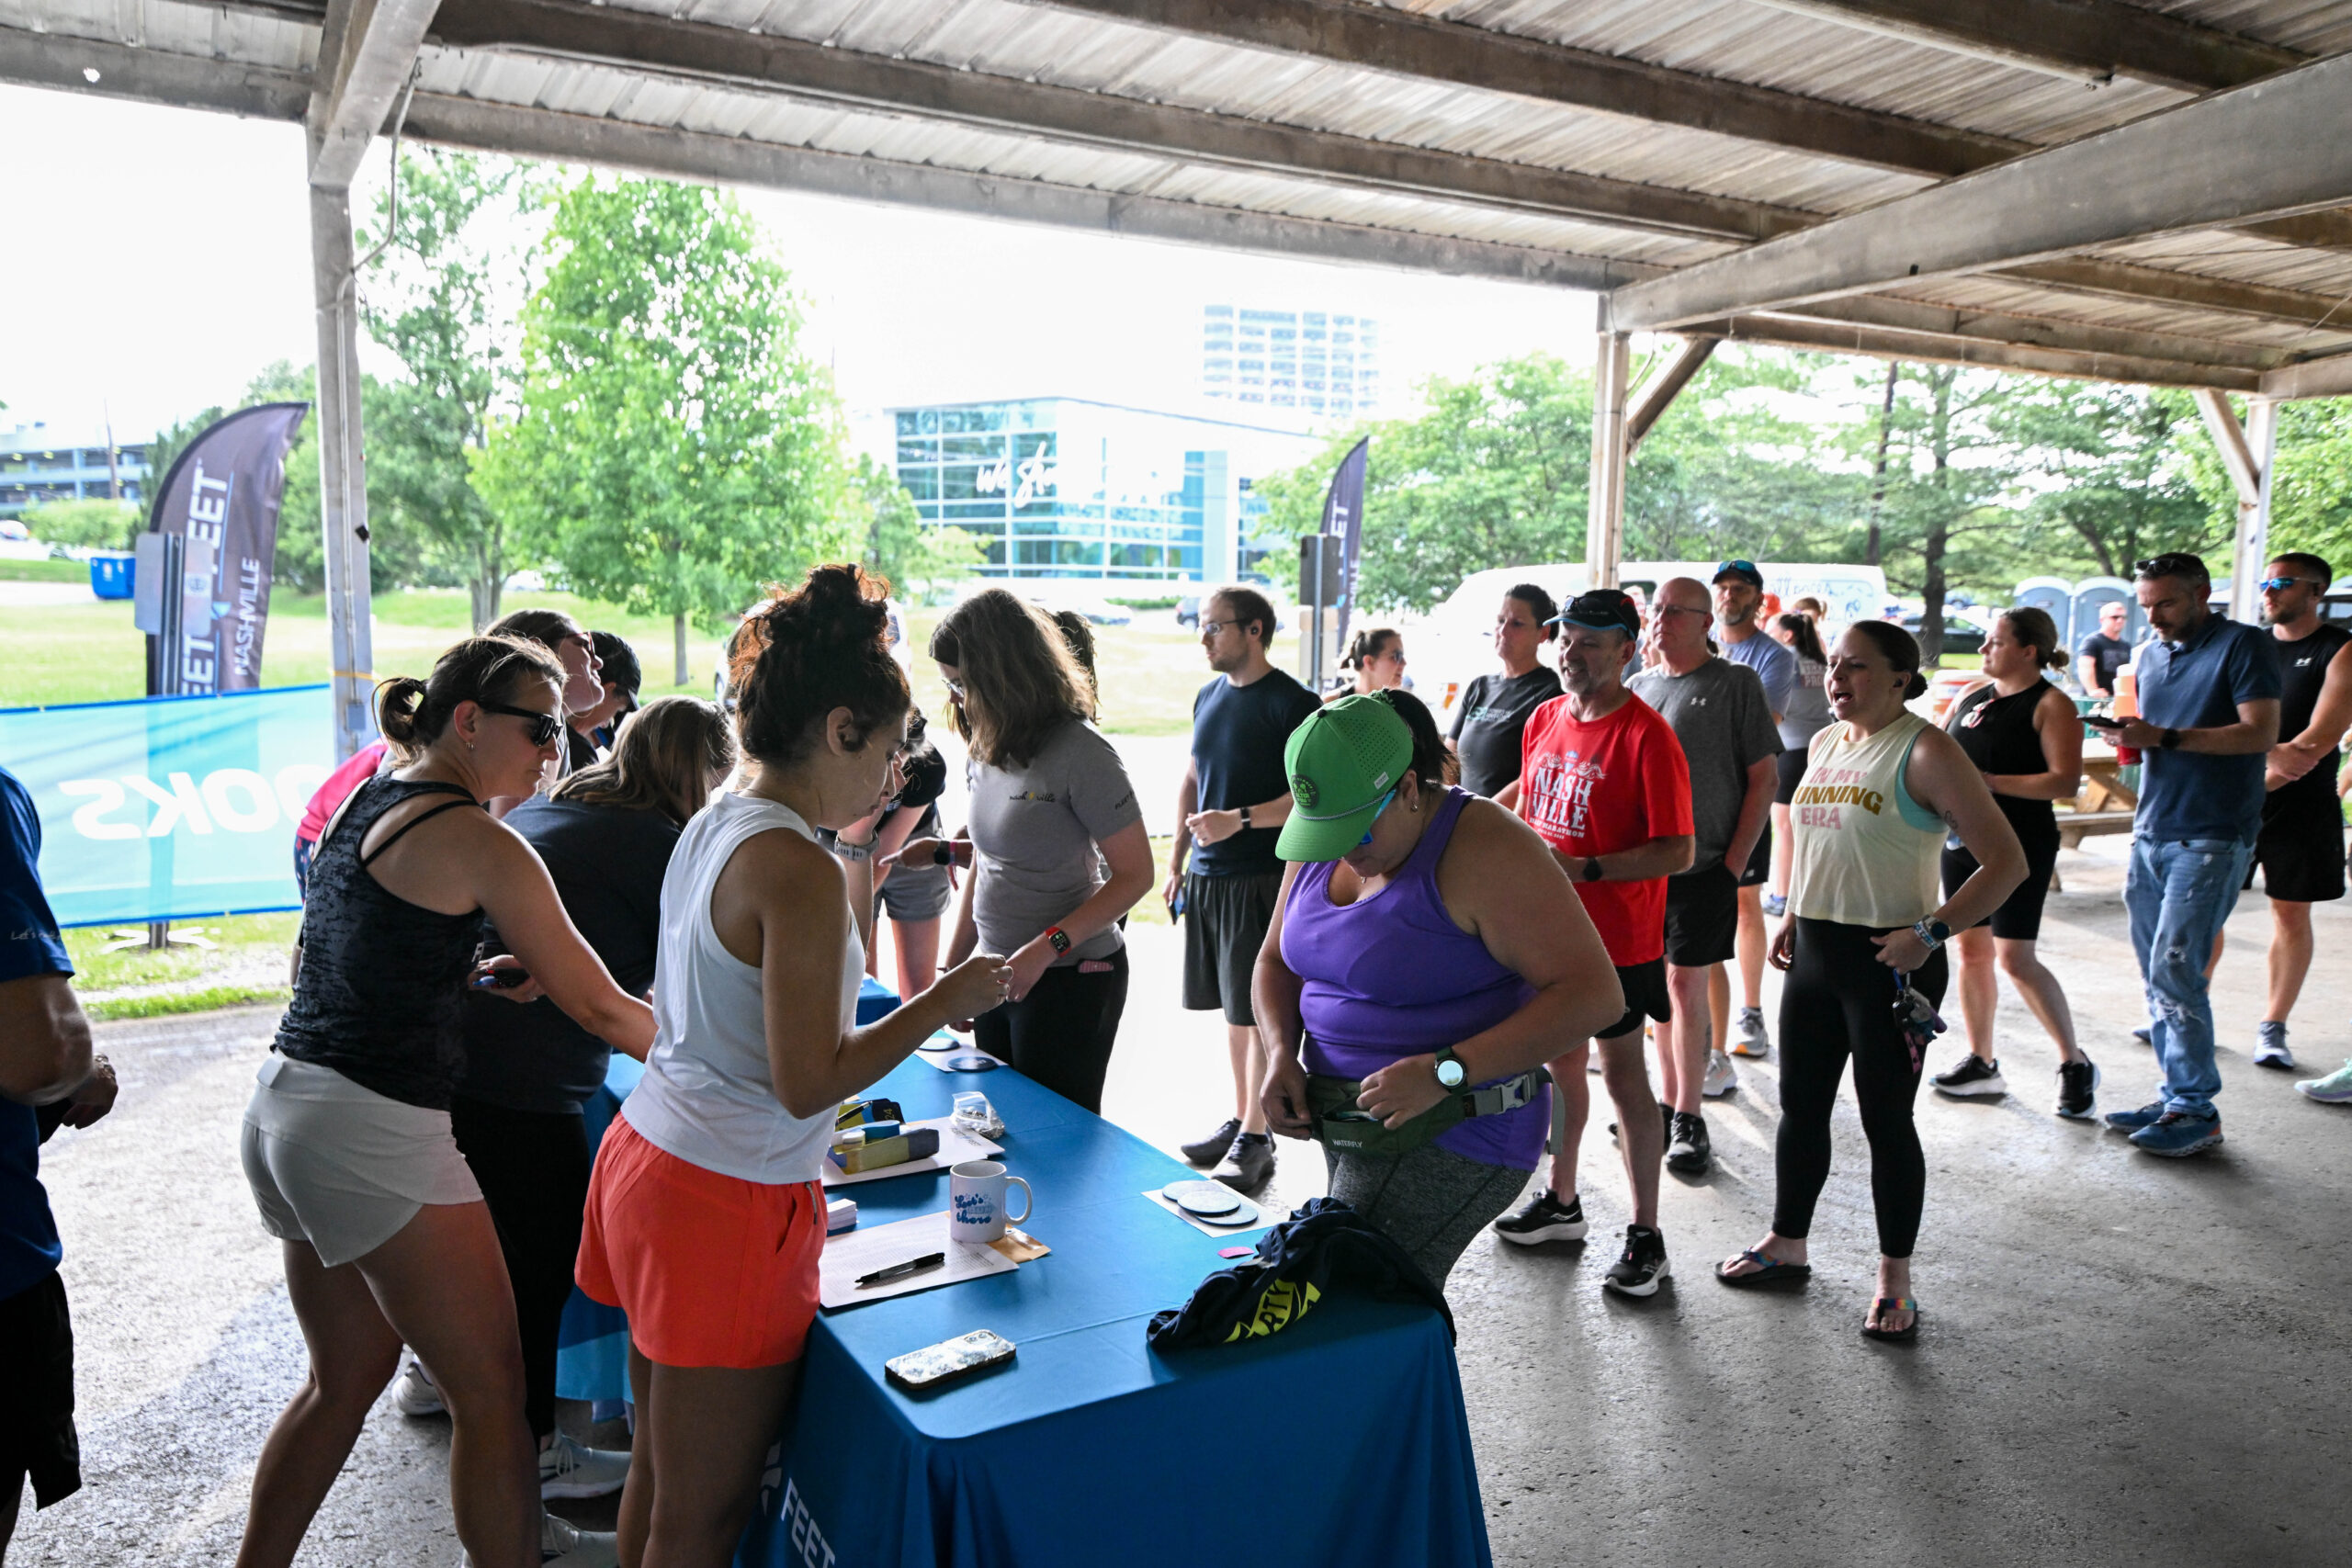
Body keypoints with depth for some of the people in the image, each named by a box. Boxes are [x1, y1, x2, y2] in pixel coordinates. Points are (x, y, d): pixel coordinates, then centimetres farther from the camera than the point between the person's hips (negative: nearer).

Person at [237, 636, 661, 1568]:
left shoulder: (365, 801, 10)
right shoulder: (477, 841, -15)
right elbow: (601, 1009, -12)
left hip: (283, 1105, 9)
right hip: (373, 1133, -9)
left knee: (346, 1376, 23)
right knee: (491, 1396, 2)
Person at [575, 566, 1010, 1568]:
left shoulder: (711, 827, 7)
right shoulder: (798, 869, -21)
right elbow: (808, 1083, -21)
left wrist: (859, 844, 18)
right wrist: (945, 1002, -13)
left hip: (647, 1153, 9)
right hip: (731, 1204, -9)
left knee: (658, 1472, 22)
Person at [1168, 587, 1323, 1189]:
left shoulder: (1292, 703, -11)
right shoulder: (1209, 696, 12)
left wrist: (1240, 818, -22)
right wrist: (1176, 863, 16)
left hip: (1262, 879, -7)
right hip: (1207, 878, 7)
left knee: (1259, 1011, -1)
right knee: (1232, 1008, 15)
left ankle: (1255, 1140, 9)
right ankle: (1239, 1120, 27)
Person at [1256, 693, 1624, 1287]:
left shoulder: (1483, 848, -18)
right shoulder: (1323, 843, 5)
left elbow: (1594, 993, -22)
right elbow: (1276, 960, 17)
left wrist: (1444, 1071, -27)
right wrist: (1281, 1054, -4)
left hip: (1452, 1135, -8)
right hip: (1338, 1124, 8)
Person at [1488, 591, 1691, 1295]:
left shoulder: (1646, 736, -17)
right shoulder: (1545, 719, 6)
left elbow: (1677, 852, -20)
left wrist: (1585, 869, -26)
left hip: (1617, 939, -7)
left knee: (1623, 1076, 1)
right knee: (1560, 1062, 18)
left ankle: (1646, 1237, 14)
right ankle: (1561, 1202, 35)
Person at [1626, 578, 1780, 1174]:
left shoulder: (1735, 683, -2)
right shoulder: (1637, 687, 13)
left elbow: (1764, 776, -4)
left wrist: (1735, 862, -10)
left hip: (1704, 864, -5)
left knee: (1687, 984, -5)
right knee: (1657, 986, 10)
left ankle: (1689, 1119, 5)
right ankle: (1669, 1105, 22)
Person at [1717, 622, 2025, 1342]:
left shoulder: (1926, 751, -13)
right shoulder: (1825, 743, 10)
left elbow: (2006, 861, -15)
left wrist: (1930, 932, -21)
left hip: (1888, 960, -7)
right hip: (1815, 953, 7)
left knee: (1886, 1118, 3)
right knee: (1800, 1105, 15)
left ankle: (1894, 1280, 19)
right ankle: (1787, 1244, 32)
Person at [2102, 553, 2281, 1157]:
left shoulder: (2244, 645, -5)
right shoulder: (2149, 654, 16)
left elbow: (2262, 733, -16)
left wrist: (2166, 737, -23)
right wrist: (2131, 734, 0)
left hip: (2212, 837, -7)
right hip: (2152, 834, 7)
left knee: (2175, 970, -11)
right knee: (2158, 973, 8)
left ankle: (2196, 1111, -1)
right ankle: (2176, 1096, 16)